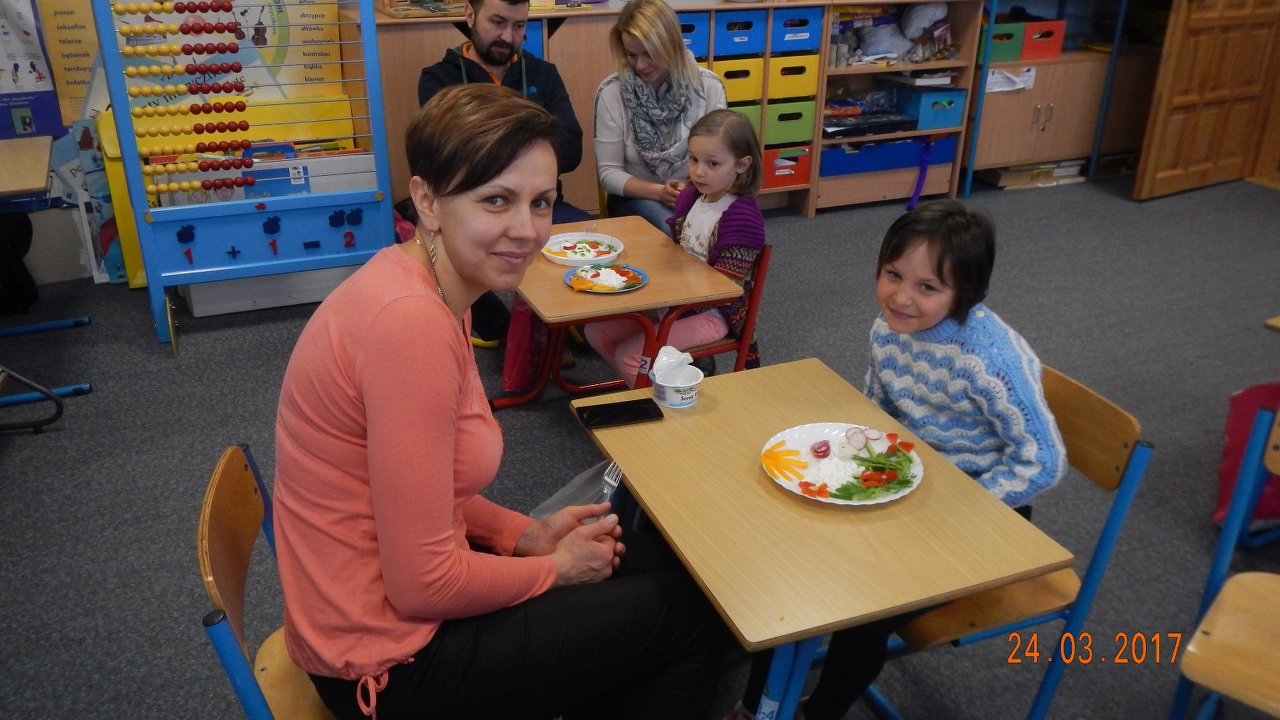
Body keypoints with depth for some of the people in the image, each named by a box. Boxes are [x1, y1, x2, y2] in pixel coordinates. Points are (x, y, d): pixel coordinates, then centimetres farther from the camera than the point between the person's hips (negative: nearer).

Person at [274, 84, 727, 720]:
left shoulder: (427, 290, 1)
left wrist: (526, 534, 0)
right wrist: (555, 568, -9)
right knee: (691, 612, 7)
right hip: (390, 666, -9)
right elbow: (424, 584, -25)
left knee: (659, 557, 20)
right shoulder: (410, 321, -29)